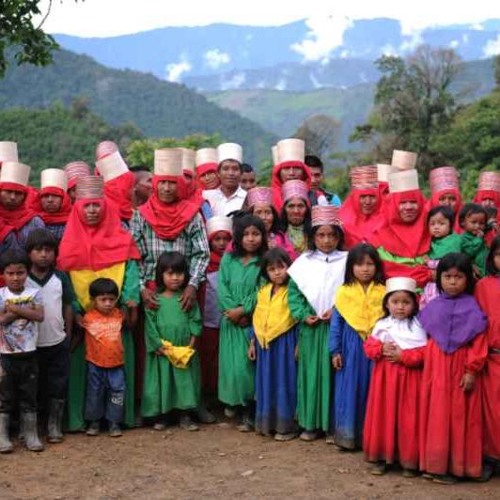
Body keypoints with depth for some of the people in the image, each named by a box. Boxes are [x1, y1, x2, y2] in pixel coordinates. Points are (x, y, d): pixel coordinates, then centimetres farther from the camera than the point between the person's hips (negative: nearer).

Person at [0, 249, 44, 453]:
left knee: (29, 396, 10)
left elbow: (39, 315, -15)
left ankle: (31, 435, 18)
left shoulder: (34, 293, 0)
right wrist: (25, 311, -18)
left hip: (28, 354, 2)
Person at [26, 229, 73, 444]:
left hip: (58, 343, 1)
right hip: (32, 344, -1)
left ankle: (54, 425, 20)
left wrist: (68, 336, 5)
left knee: (58, 385, 8)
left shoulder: (61, 278, -2)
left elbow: (68, 308, 4)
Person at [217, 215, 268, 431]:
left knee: (247, 364, -5)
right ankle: (232, 401, 24)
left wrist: (242, 310, -17)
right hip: (231, 320, 3)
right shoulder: (228, 259, 8)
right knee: (231, 363, 5)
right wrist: (232, 310, -13)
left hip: (254, 320, -3)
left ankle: (247, 410, 3)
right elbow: (222, 287, -1)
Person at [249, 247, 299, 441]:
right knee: (266, 383, 12)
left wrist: (298, 345, -12)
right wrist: (253, 342, 13)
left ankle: (286, 425, 8)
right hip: (264, 344, 6)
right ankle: (267, 422, 22)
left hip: (285, 343, -6)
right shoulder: (263, 291, 9)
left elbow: (299, 319, -9)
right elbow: (257, 318, 14)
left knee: (284, 383, 0)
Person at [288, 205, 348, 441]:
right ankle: (310, 423, 14)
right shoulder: (303, 262, 7)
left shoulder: (347, 261, 1)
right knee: (310, 372, 5)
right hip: (310, 327, 2)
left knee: (333, 372, 1)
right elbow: (294, 292, 4)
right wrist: (303, 315, -8)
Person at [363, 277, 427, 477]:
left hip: (409, 379, -3)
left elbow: (424, 352, -10)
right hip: (384, 377, 3)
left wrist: (403, 355, -17)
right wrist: (381, 349, -14)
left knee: (407, 419, 0)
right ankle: (381, 457, 16)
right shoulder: (381, 325, 6)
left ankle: (409, 460, 10)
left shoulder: (418, 326, -4)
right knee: (383, 417, 6)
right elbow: (369, 346, 4)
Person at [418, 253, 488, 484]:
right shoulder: (433, 307, 7)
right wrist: (425, 365, 5)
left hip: (461, 368, -3)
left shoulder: (472, 309, -5)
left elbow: (478, 343, -7)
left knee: (459, 415, 2)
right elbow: (426, 339, 11)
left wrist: (472, 371, -12)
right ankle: (434, 463, 15)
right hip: (435, 369, 3)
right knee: (436, 414, 7)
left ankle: (457, 465, 10)